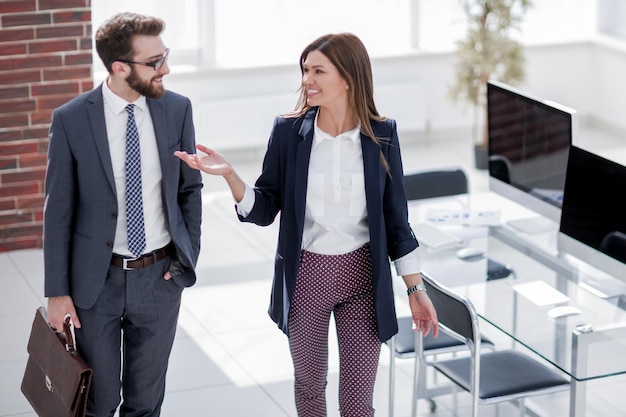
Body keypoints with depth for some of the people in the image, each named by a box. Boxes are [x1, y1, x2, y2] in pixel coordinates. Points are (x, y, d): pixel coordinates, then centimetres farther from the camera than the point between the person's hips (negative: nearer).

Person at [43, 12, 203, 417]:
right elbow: (59, 211, -5)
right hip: (97, 279, -2)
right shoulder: (71, 119, -11)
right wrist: (57, 291, -5)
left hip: (160, 277, 2)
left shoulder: (177, 109, -3)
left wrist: (188, 255, 1)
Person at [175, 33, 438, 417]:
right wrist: (229, 174, -19)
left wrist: (416, 289, 0)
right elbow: (263, 211, -2)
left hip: (362, 277, -1)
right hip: (305, 275, 1)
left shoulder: (381, 136, -6)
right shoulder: (289, 132, -5)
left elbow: (395, 217, 1)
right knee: (309, 386, 17)